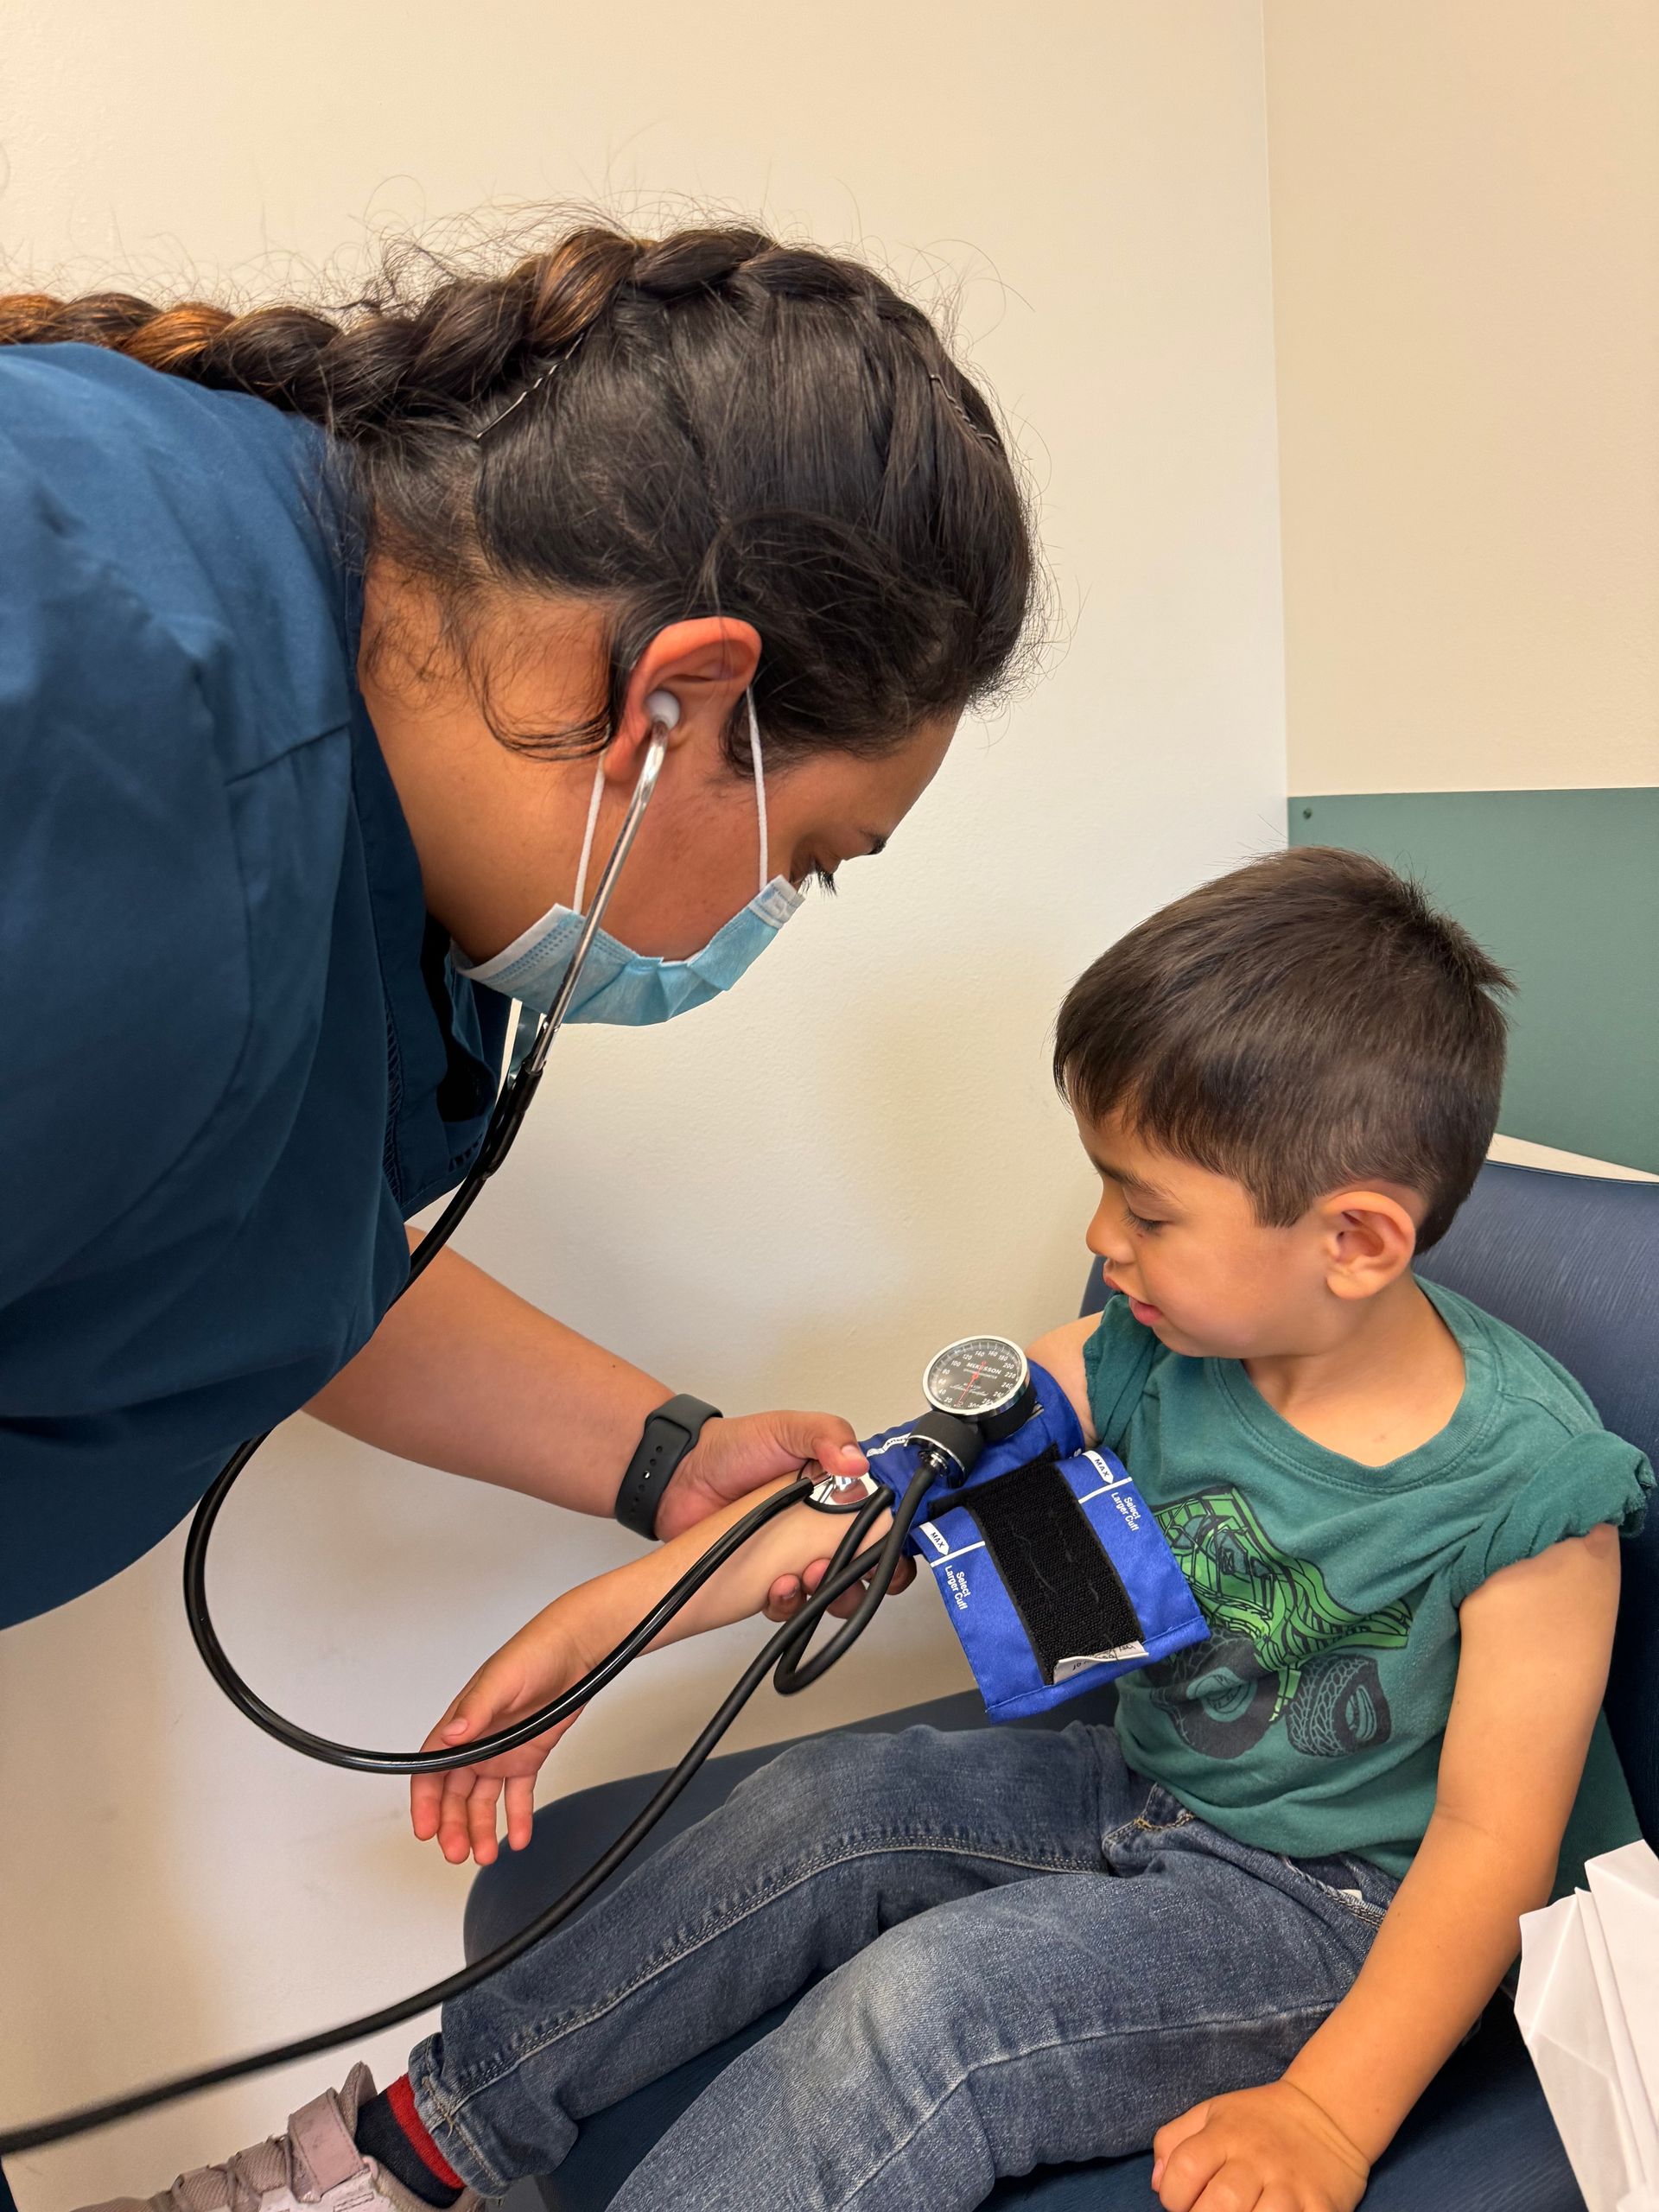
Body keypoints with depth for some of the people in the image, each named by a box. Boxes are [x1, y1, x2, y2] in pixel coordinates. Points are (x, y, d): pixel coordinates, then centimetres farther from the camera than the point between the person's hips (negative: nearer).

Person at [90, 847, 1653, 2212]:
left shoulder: (1524, 1485, -24)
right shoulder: (1146, 1358, -9)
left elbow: (1492, 1838, -19)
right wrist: (579, 1630, -8)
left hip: (1343, 1915, -6)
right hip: (1143, 1796, 6)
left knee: (926, 2003, -26)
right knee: (826, 1805, -10)